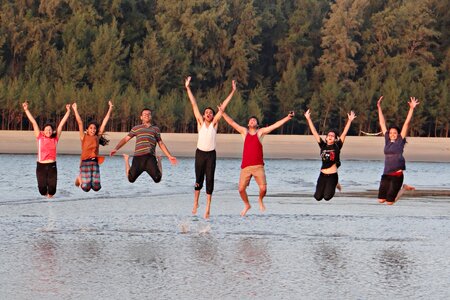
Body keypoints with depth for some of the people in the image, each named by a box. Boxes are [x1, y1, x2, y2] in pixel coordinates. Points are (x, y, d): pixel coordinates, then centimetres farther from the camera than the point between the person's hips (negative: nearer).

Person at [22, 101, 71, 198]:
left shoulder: (55, 138, 2)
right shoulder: (40, 137, 0)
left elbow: (62, 124, 3)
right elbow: (33, 122, -2)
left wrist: (68, 111, 2)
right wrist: (26, 110, -2)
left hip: (52, 165, 1)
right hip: (41, 165, -1)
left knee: (52, 187, -9)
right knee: (42, 188, -4)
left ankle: (50, 194, 24)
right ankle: (45, 194, 29)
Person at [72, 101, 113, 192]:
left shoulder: (97, 137, 9)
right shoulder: (84, 137, 4)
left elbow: (104, 123, 9)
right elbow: (80, 123, 0)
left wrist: (110, 109, 8)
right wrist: (75, 110, -4)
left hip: (95, 162, 3)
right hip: (85, 162, -3)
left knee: (96, 187, -8)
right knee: (86, 188, -10)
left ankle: (89, 180, 27)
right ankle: (80, 179, 25)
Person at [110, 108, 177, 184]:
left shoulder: (155, 129, 23)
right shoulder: (136, 128, 19)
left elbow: (161, 144, 27)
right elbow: (125, 139, 16)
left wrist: (169, 156, 21)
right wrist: (116, 149, 1)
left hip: (150, 157, 0)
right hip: (138, 157, 0)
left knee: (157, 179, -13)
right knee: (131, 179, -4)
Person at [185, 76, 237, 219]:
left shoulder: (214, 123, 3)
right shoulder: (200, 122, 2)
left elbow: (223, 107, 1)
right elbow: (194, 104, 0)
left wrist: (233, 91, 0)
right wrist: (188, 88, -1)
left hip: (211, 154, 0)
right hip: (200, 153, 0)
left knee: (210, 180, -3)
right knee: (199, 180, 4)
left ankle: (208, 207, 0)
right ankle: (195, 203, 21)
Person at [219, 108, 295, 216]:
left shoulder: (260, 132, 8)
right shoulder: (244, 131, 12)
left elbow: (275, 125, 2)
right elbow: (231, 122, 8)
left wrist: (287, 118, -6)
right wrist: (223, 113, -1)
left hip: (258, 167, -1)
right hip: (246, 167, 1)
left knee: (263, 188, -11)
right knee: (241, 189, -5)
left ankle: (260, 200, 23)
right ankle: (247, 205, 23)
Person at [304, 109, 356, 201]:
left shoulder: (337, 146, -2)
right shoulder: (323, 145, 3)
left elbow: (344, 133, -8)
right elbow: (314, 132, 1)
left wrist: (350, 121, -16)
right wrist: (308, 119, -3)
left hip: (332, 175, -3)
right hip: (323, 175, 3)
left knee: (327, 197, -9)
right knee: (318, 197, 1)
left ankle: (335, 185, 25)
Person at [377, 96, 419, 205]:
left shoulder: (401, 141, -1)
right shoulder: (387, 140, 10)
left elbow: (406, 123, -6)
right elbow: (382, 123, 14)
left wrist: (411, 109, -11)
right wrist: (379, 107, 15)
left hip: (397, 174, -5)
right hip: (386, 174, 5)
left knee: (389, 202, -5)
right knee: (381, 200, 3)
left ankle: (404, 188, 21)